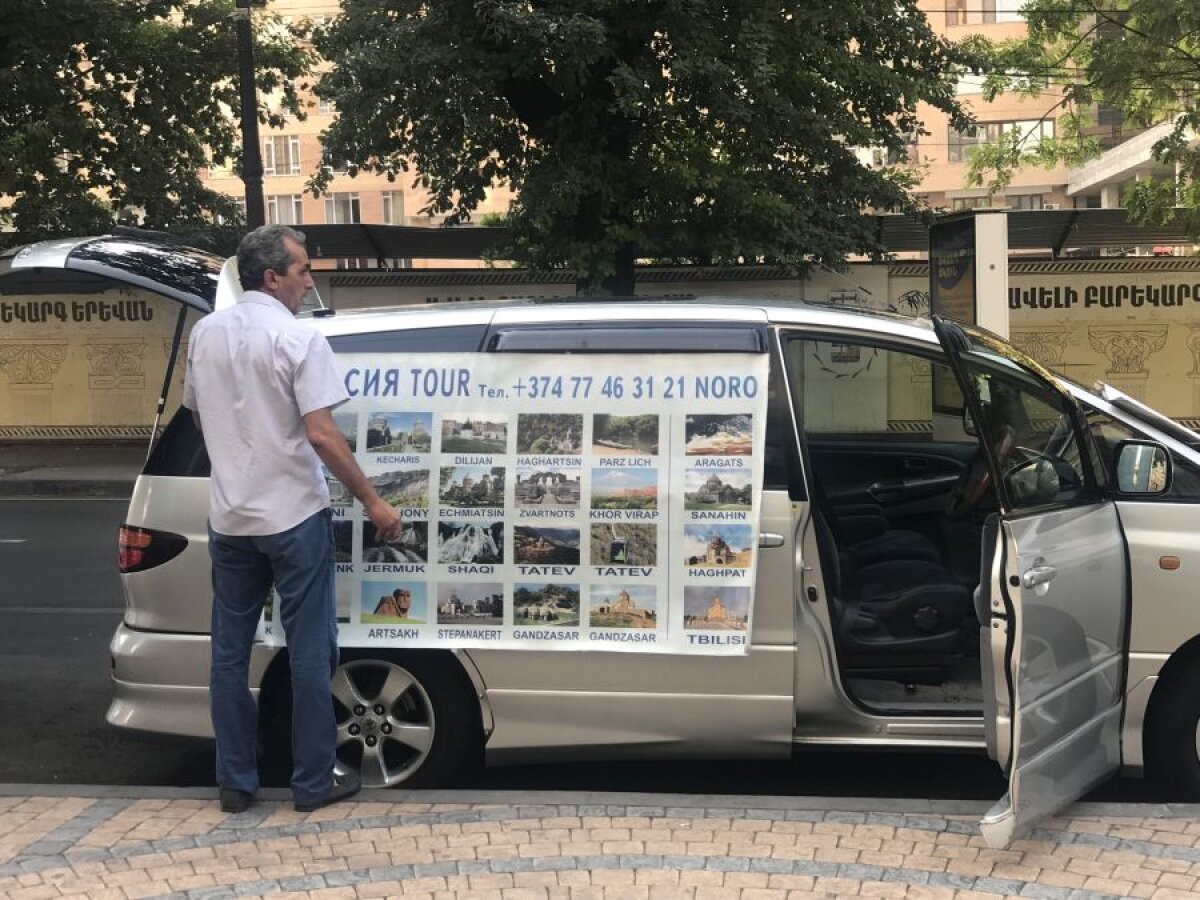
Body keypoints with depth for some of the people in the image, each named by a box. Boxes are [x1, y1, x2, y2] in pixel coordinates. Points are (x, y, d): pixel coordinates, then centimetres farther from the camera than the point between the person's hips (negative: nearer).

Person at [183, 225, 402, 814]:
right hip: (293, 516, -6)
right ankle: (313, 782, 11)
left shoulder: (205, 333, 5)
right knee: (308, 652, 4)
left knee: (230, 651, 12)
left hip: (228, 517, 6)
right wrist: (373, 502, -12)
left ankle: (235, 782, 18)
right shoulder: (298, 337, -15)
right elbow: (321, 435, -20)